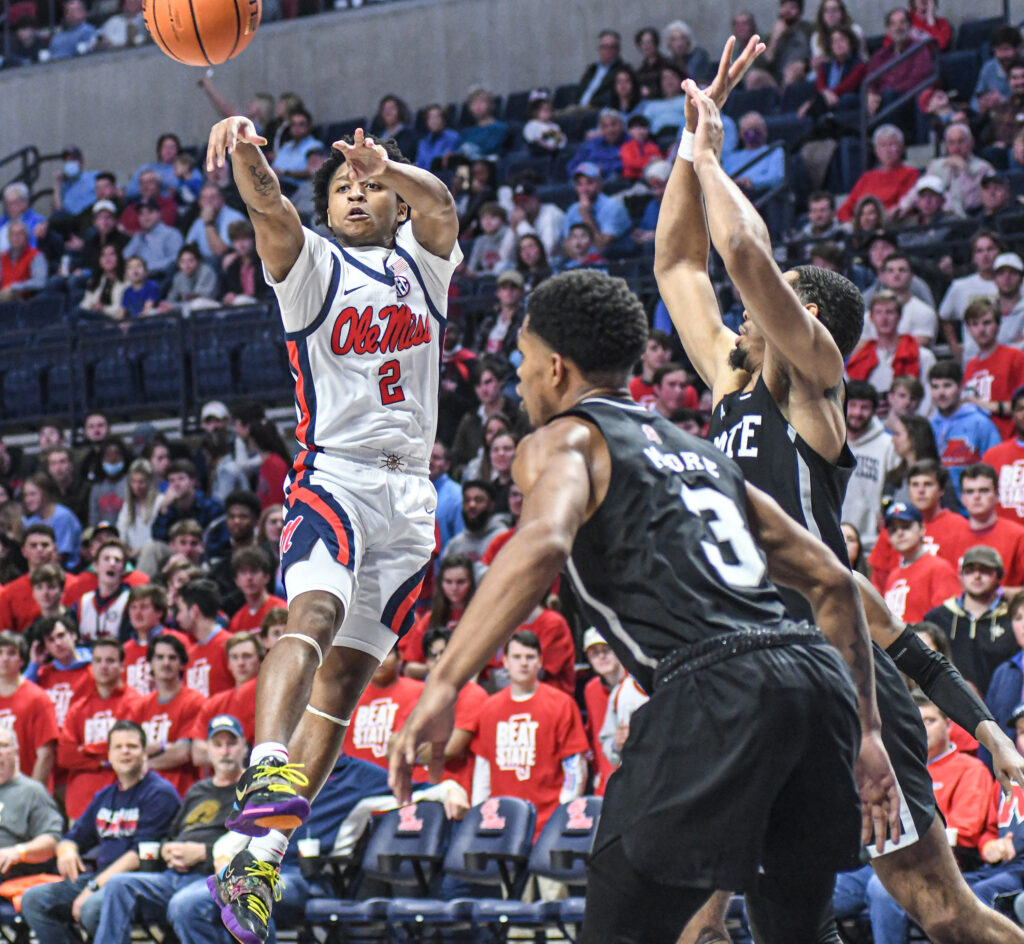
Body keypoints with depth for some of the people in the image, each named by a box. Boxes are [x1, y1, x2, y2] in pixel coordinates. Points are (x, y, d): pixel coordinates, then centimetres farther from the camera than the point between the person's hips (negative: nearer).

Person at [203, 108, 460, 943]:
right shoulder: (312, 264, 7)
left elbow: (440, 207, -11)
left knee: (349, 672, 1)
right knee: (314, 611, -30)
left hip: (410, 493, 3)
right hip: (333, 475, -3)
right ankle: (267, 772, -51)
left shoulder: (421, 260, 12)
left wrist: (390, 167, -34)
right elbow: (269, 208, -15)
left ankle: (263, 850, 3)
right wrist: (245, 153, -39)